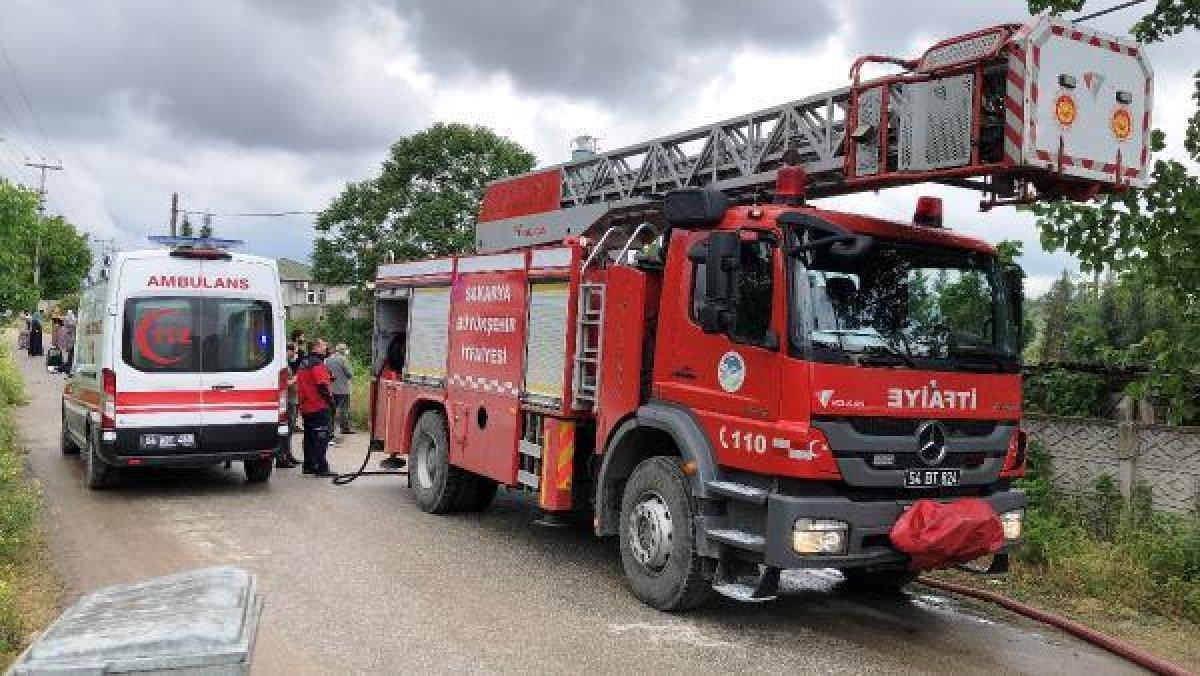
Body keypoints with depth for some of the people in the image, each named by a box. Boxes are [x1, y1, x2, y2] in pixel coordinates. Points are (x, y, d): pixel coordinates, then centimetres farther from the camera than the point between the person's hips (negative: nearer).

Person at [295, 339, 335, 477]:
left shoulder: (303, 363, 15)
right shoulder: (317, 364, -15)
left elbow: (300, 383, 22)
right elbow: (322, 386, -21)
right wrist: (330, 400, -13)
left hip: (305, 407, 9)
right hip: (319, 407, -9)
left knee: (309, 437, 15)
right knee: (321, 437, -7)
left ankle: (309, 465, 21)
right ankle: (321, 468, -8)